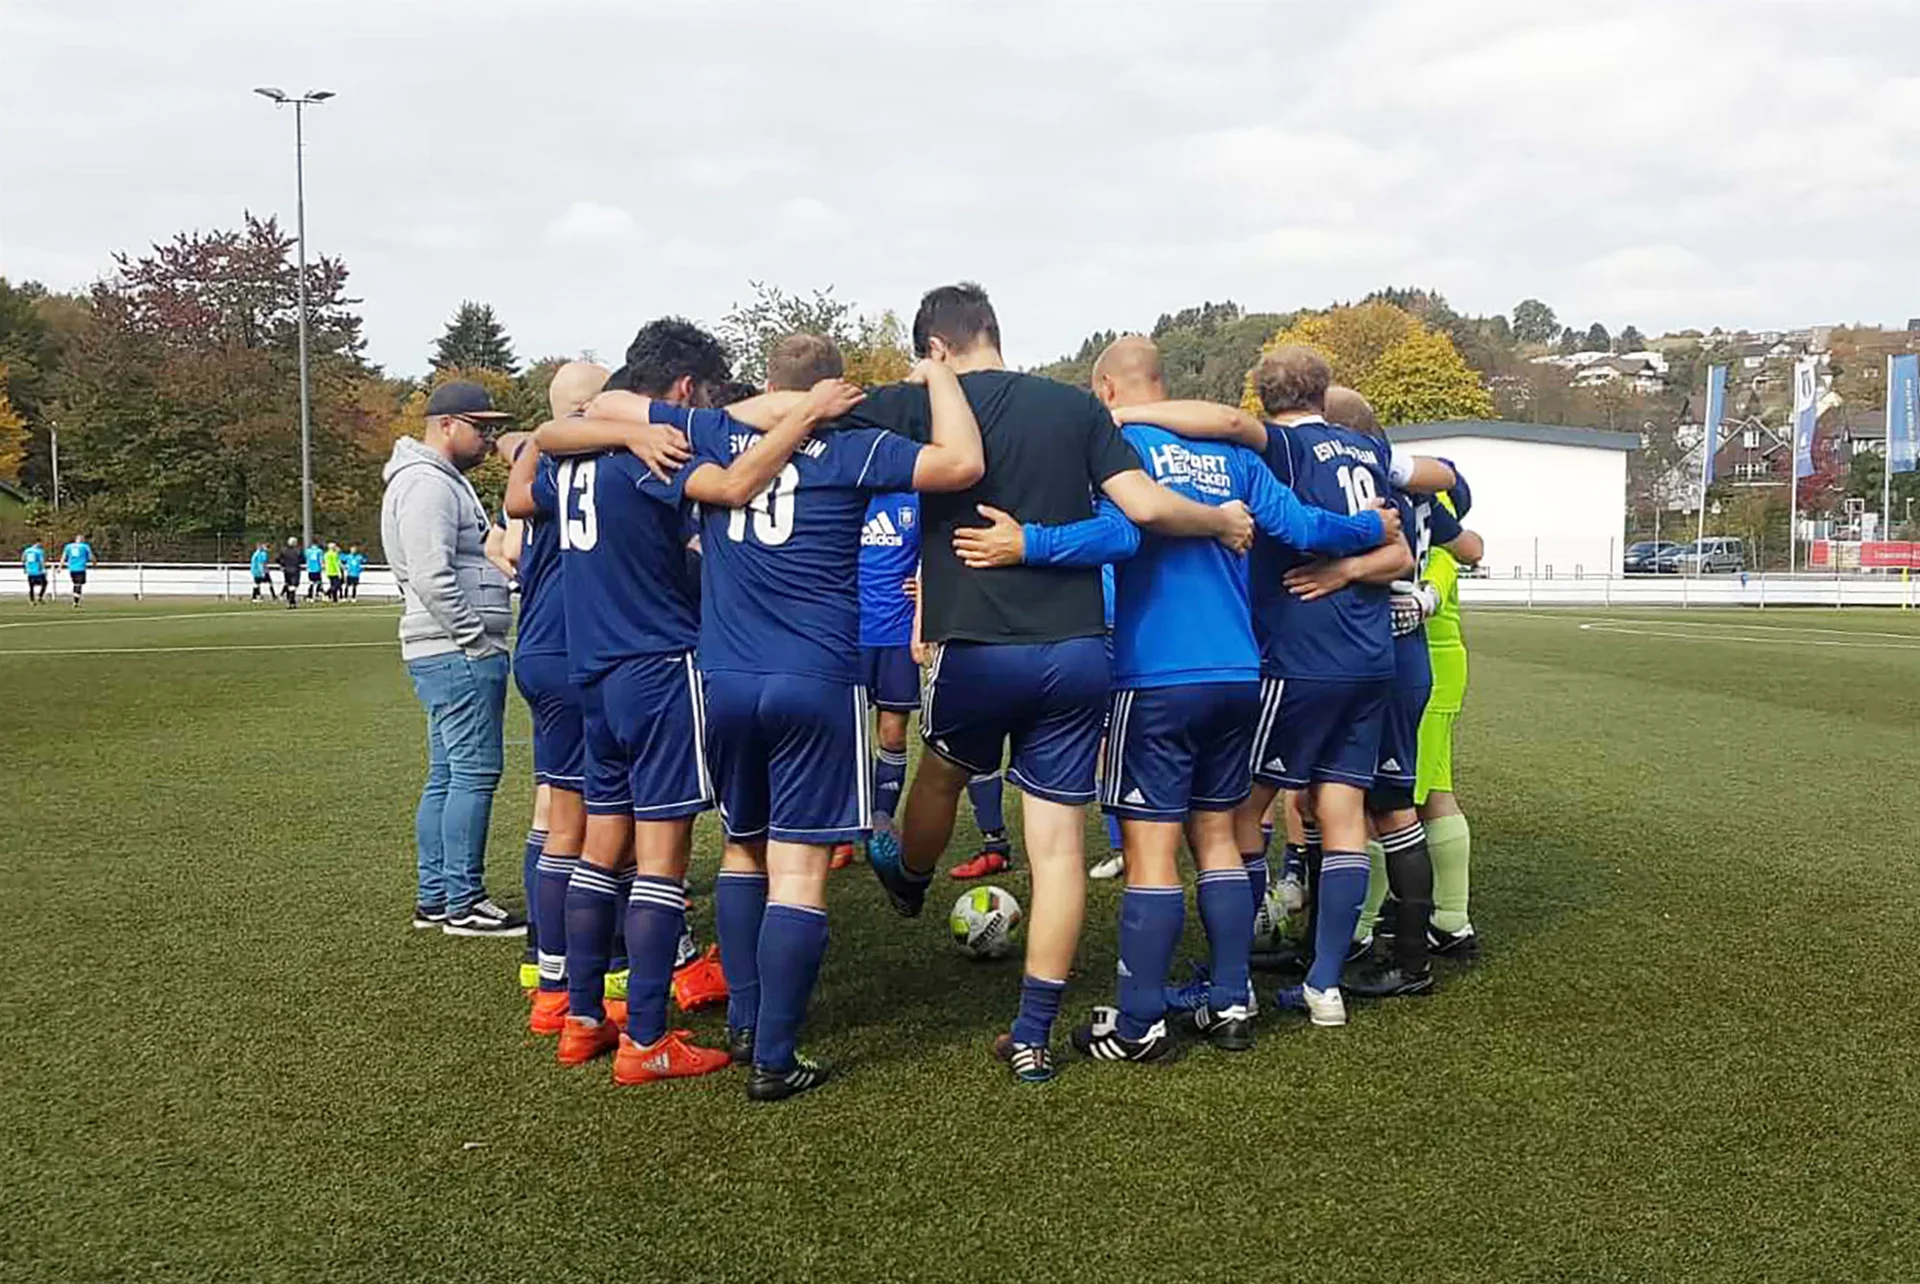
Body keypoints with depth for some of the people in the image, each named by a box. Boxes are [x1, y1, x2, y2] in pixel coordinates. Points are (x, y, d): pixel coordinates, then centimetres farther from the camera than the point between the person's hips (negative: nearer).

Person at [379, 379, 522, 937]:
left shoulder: (445, 480, 22)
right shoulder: (427, 484, -13)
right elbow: (431, 576, -23)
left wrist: (481, 642, 19)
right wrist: (478, 640, -17)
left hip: (451, 654, 11)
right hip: (458, 654, -11)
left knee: (447, 776, 13)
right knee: (475, 772, -8)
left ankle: (434, 899, 19)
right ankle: (463, 904, -3)